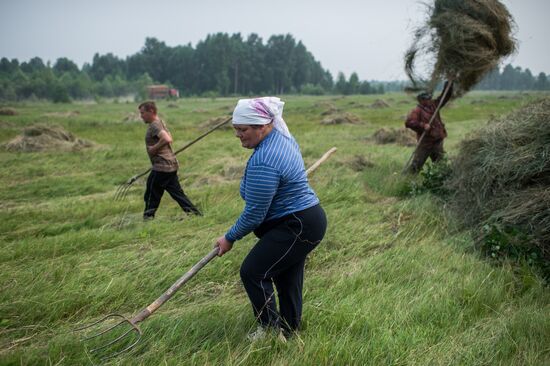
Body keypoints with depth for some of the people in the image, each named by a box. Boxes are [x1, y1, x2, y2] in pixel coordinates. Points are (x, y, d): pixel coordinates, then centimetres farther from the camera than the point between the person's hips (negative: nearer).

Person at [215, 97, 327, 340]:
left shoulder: (263, 162, -27)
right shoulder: (281, 136, 5)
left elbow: (254, 214, -20)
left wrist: (230, 238, -6)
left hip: (297, 228, -11)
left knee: (253, 272, -7)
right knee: (287, 278, 18)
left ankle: (271, 330, 5)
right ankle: (289, 330, 30)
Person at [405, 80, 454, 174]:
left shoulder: (433, 105, 9)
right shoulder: (417, 111, -12)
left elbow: (445, 96, 16)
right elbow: (409, 122, -24)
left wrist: (449, 84, 4)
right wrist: (423, 125, -26)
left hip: (437, 141, 7)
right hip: (425, 143, -6)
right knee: (417, 164, -1)